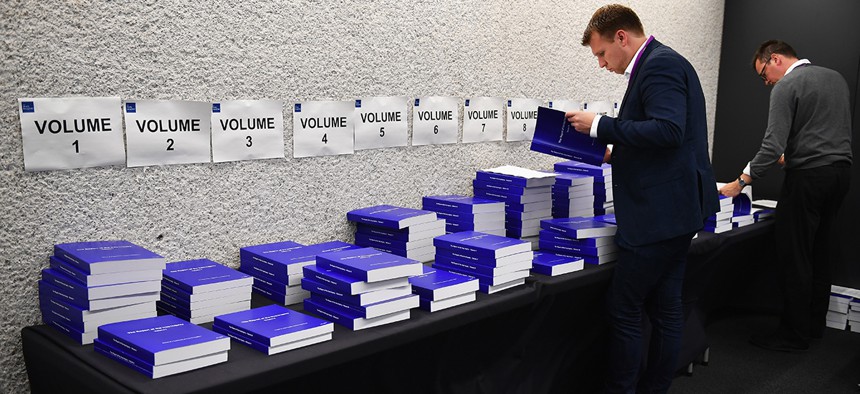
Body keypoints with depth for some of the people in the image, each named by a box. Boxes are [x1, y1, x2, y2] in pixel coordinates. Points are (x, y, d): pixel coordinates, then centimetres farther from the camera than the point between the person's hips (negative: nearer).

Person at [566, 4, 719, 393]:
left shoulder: (659, 64, -13)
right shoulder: (661, 63, 18)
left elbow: (668, 129, -26)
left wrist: (600, 125, -20)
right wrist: (618, 153, 17)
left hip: (660, 213, -11)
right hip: (673, 211, 11)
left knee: (624, 309, -3)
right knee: (664, 307, 15)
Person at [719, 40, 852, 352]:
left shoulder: (786, 86, -9)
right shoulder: (836, 77, 17)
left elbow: (773, 145, -18)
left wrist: (741, 182, -15)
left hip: (808, 177, -9)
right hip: (840, 171, 9)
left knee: (795, 257, -3)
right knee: (820, 253, 16)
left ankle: (795, 335, 1)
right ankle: (815, 323, 25)